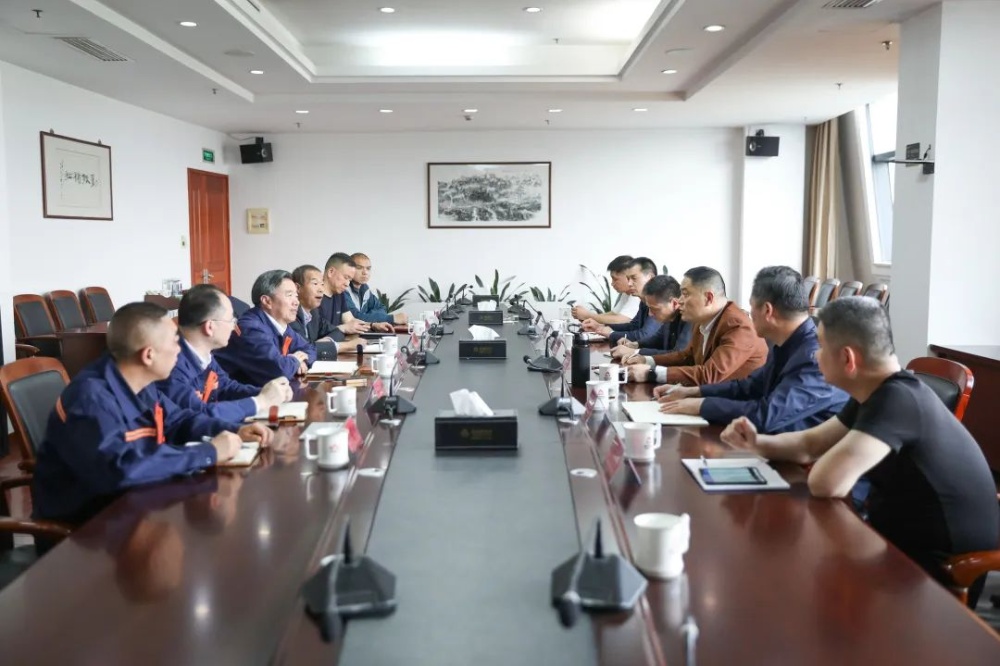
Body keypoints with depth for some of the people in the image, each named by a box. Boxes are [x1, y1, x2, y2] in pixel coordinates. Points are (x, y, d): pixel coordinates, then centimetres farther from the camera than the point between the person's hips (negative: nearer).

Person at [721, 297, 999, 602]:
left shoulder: (898, 400, -29)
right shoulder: (878, 393, 3)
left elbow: (825, 482, -37)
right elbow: (810, 443, 12)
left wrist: (834, 460, -13)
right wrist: (757, 442, -6)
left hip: (941, 569, -8)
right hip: (902, 542, 9)